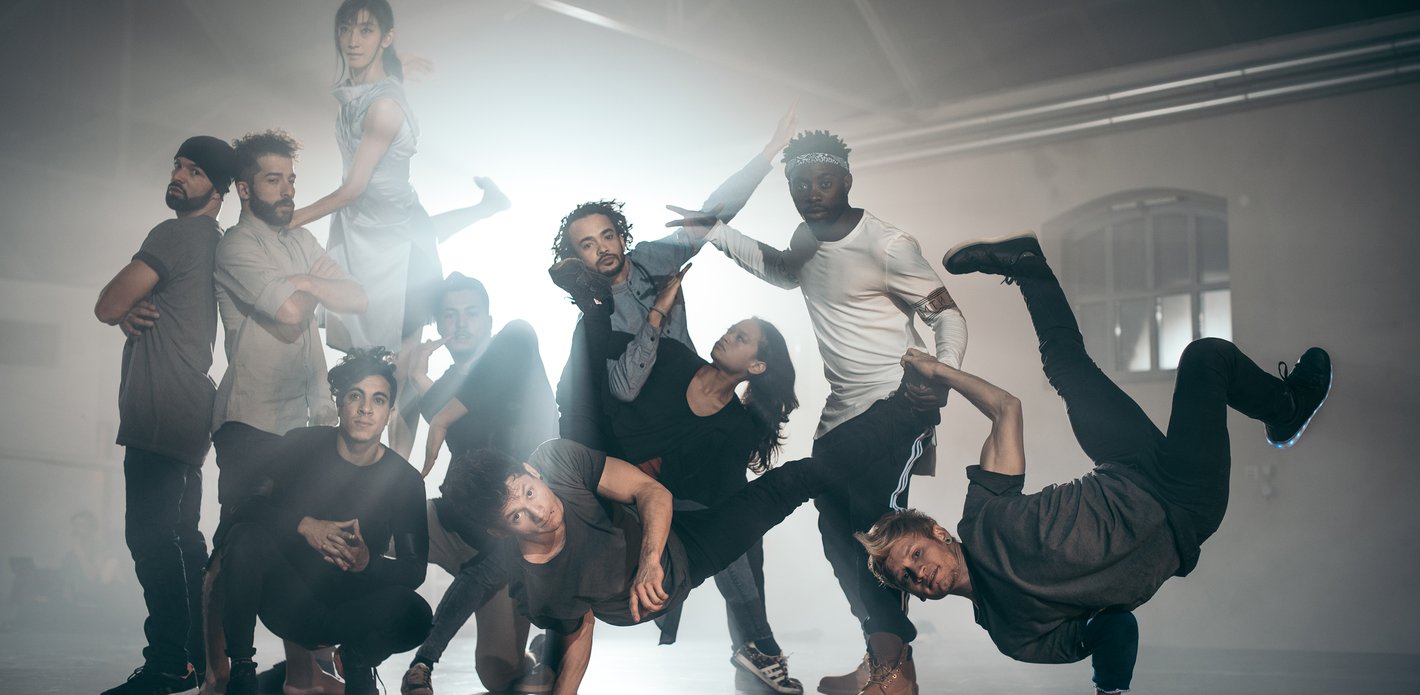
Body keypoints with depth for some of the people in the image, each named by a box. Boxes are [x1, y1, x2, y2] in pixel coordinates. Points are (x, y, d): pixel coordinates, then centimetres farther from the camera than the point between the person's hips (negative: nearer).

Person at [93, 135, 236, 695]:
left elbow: (107, 306, -11)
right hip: (187, 408, 10)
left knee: (151, 535, -12)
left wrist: (123, 306, 11)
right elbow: (119, 310, 25)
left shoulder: (176, 234, -9)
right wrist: (132, 312, 1)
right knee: (179, 538, 14)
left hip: (162, 411, -10)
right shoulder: (214, 243, 21)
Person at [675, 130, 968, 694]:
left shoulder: (886, 246, -14)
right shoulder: (807, 239, 10)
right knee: (839, 536, 5)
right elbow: (784, 272, 34)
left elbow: (948, 315, -12)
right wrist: (716, 233, 28)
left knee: (875, 527, -18)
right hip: (839, 414, 8)